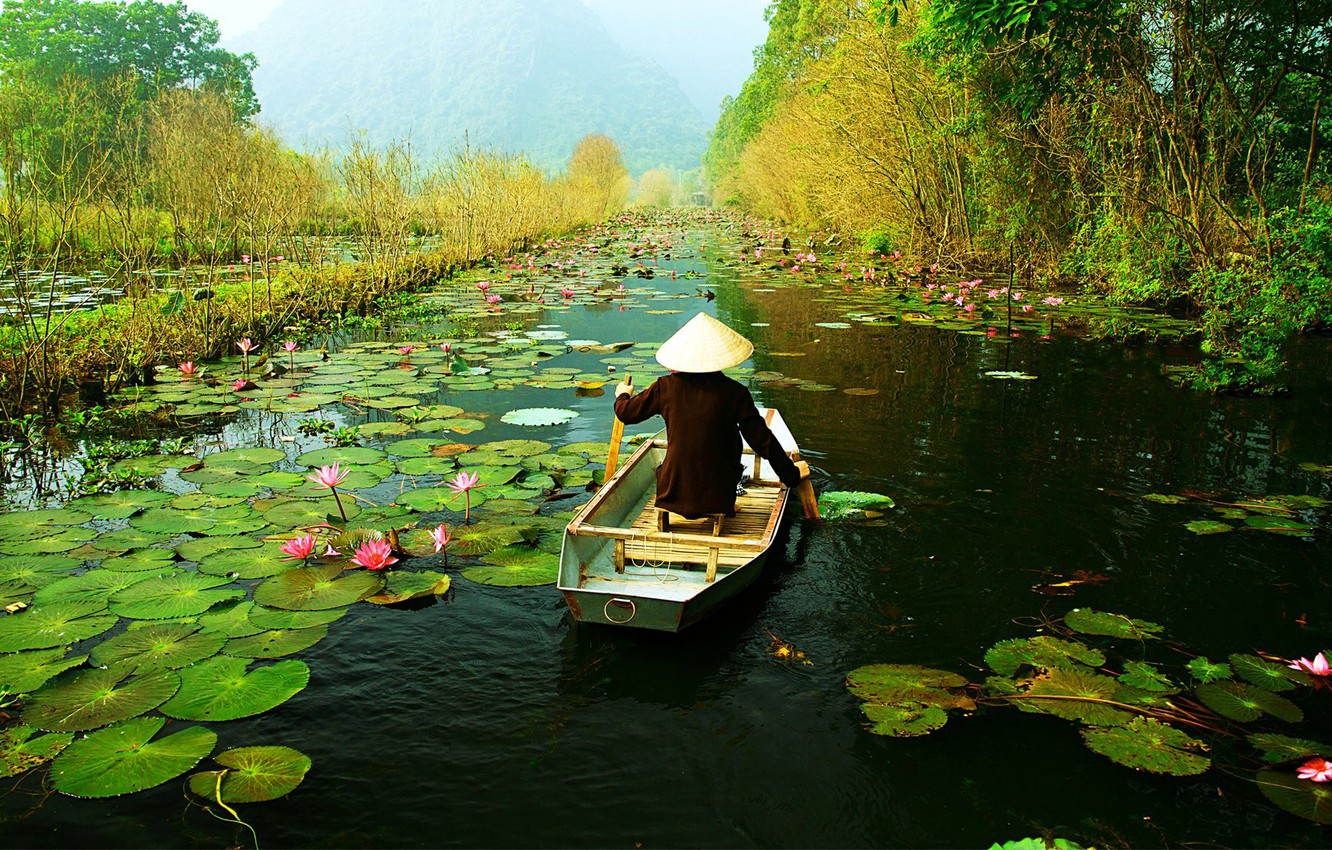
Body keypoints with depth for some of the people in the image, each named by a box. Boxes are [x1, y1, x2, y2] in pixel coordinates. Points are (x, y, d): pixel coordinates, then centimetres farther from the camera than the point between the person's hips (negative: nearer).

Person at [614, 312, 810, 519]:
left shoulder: (666, 386, -6)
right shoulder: (734, 392, -10)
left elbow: (626, 413, 9)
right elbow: (762, 441, -7)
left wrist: (622, 395, 33)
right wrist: (791, 474, 8)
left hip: (672, 494, 2)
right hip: (717, 498, -2)